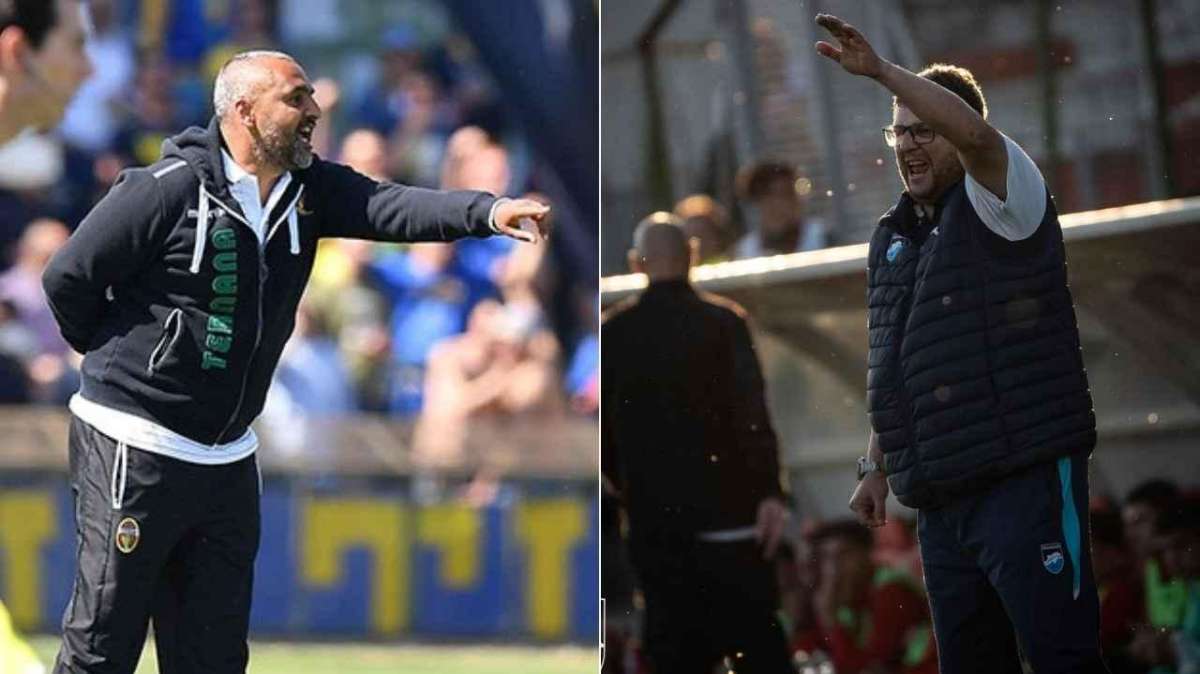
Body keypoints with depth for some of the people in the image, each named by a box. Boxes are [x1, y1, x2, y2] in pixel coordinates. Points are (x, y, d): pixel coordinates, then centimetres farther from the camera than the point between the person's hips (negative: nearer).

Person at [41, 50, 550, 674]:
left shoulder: (307, 190, 4)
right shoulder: (170, 189, -16)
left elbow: (388, 207, -13)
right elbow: (67, 277, -9)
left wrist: (487, 213, -31)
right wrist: (109, 357, 6)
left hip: (229, 458, 7)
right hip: (136, 451, -7)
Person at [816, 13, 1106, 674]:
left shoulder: (999, 203, -3)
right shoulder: (890, 237, 20)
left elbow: (973, 132, -26)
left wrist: (880, 70, -29)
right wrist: (876, 467, 24)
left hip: (1025, 480, -8)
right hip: (939, 499, 8)